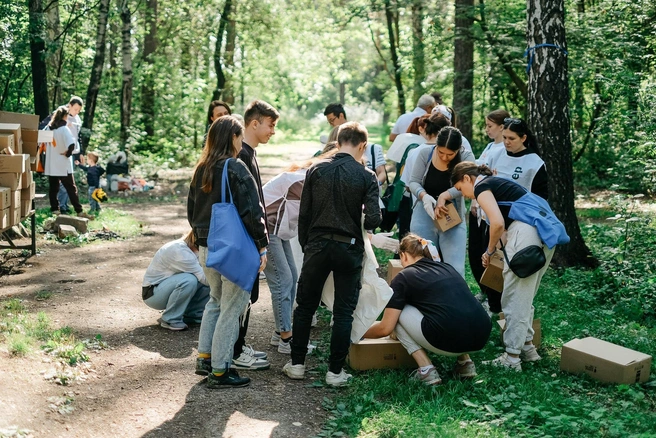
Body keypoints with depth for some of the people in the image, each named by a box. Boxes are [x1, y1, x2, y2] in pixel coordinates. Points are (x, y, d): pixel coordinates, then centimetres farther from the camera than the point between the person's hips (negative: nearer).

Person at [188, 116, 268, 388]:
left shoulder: (201, 169, 9)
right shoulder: (236, 168, -14)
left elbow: (191, 209, 17)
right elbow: (251, 210, -16)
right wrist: (262, 245, -10)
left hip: (206, 247, 8)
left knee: (216, 299, 23)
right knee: (232, 307, 0)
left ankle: (204, 358, 26)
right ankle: (219, 371, 5)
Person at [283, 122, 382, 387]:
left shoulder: (316, 170, 0)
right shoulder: (366, 176, -6)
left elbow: (304, 213, 2)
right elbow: (373, 219, -13)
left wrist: (305, 245, 13)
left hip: (317, 246, 2)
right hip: (348, 248, -2)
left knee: (305, 306, 14)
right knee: (343, 312, 7)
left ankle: (297, 364, 20)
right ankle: (335, 371, 9)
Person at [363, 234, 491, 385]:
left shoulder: (404, 278, 9)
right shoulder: (447, 267, 26)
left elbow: (385, 329, 8)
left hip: (449, 341, -7)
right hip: (482, 337, 7)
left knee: (397, 312, 15)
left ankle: (426, 371, 6)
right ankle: (465, 362, 20)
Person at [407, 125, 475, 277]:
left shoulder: (466, 157, -11)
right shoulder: (425, 154, -6)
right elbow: (414, 182, -7)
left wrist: (444, 196, -37)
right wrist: (424, 196, -28)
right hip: (425, 215, 2)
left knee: (455, 268, -4)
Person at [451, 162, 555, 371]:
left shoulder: (481, 186, 2)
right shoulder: (498, 182, 28)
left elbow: (497, 223, -12)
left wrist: (490, 251, 2)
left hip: (526, 232, -9)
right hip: (545, 231, 9)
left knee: (514, 299, -1)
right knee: (524, 297, 19)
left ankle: (512, 358, 3)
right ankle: (527, 347, 26)